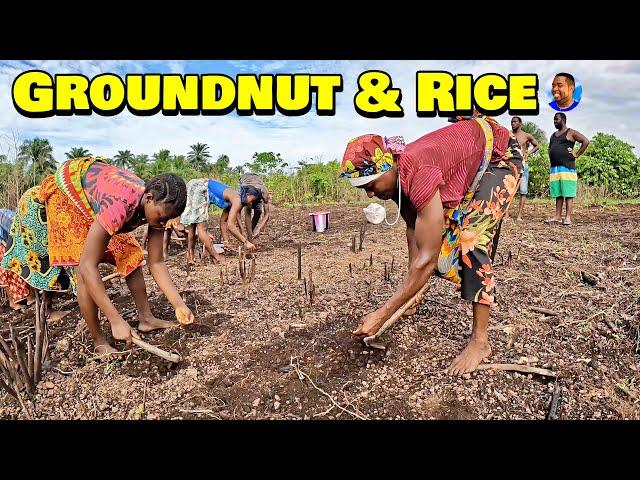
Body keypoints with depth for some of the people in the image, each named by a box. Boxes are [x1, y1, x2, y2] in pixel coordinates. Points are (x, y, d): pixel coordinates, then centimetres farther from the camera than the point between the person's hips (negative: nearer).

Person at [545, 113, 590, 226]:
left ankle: (568, 217, -9)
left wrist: (577, 155, -9)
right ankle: (558, 216, 8)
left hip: (567, 167, -7)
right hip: (554, 168, 7)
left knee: (568, 194, -7)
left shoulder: (570, 133, 0)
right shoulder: (553, 135, 21)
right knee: (558, 194, 6)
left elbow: (586, 141, -6)